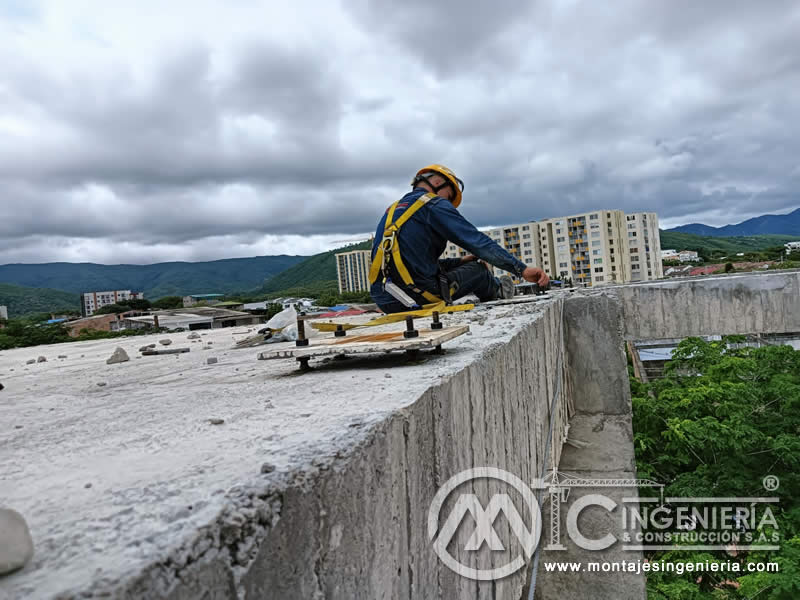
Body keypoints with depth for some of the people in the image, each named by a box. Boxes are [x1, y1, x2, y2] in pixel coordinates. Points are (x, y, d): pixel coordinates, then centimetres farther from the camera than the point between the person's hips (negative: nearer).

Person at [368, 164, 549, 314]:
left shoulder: (394, 209, 22)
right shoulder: (433, 204, -5)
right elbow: (478, 241, -11)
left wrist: (460, 262, 22)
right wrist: (522, 269, -10)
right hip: (415, 296, -8)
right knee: (478, 269, 15)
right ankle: (497, 291, 43)